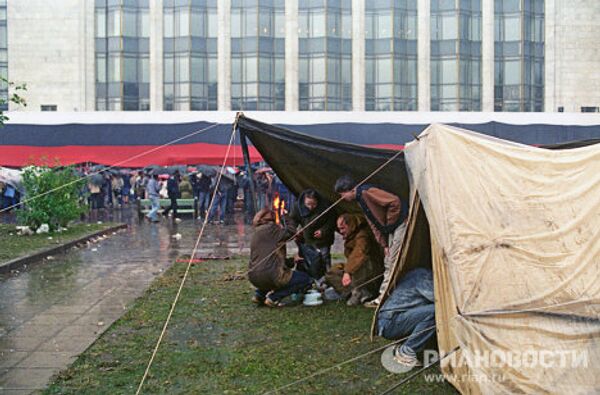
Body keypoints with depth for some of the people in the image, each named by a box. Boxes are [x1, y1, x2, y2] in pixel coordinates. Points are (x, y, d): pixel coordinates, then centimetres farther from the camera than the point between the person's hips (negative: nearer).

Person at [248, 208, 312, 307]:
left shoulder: (255, 234, 22)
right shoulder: (270, 228, -3)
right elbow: (290, 232, -8)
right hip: (270, 275, -9)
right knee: (306, 280, 4)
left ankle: (259, 295, 18)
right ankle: (274, 297, -5)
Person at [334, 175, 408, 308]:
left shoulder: (366, 192, -20)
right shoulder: (360, 200, 13)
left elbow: (395, 201, -27)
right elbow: (374, 225, 16)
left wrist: (389, 222, -15)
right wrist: (384, 245, 9)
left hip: (401, 224, -11)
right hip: (392, 229, 11)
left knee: (393, 262, -9)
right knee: (388, 263, 12)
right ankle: (382, 298, 17)